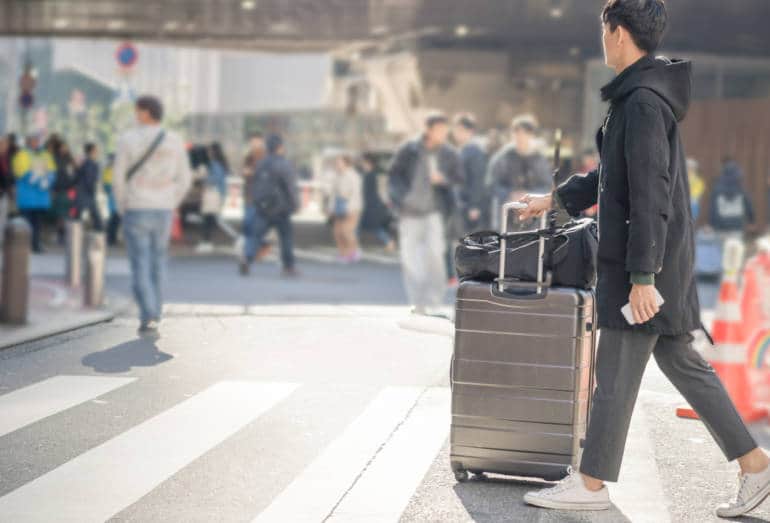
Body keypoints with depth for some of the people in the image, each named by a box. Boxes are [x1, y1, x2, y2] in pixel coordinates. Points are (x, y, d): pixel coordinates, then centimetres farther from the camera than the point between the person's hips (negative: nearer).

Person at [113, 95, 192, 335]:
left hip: (136, 212, -3)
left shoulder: (127, 140, -8)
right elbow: (184, 179, 4)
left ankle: (149, 318, -11)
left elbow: (118, 178, -7)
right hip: (163, 213, 3)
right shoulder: (174, 141, 2)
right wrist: (170, 205, 13)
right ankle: (154, 317, 16)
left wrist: (123, 208, 6)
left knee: (140, 267, 0)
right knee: (157, 265, 15)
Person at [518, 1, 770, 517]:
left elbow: (650, 194, -23)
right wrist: (555, 199, 35)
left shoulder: (644, 102, -18)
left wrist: (642, 276, -23)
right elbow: (616, 175, 27)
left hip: (645, 260, -10)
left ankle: (591, 484, 10)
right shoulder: (644, 94, 14)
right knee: (682, 362, 14)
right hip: (663, 259, 10)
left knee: (616, 374, -1)